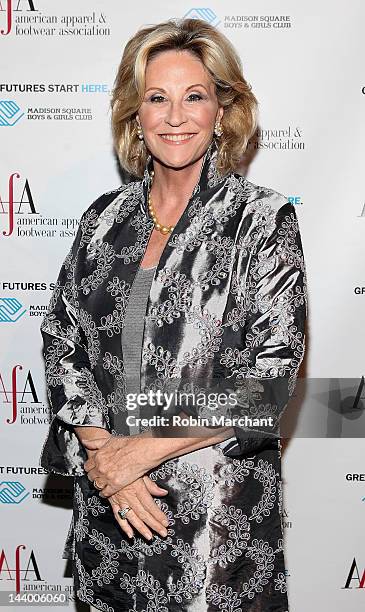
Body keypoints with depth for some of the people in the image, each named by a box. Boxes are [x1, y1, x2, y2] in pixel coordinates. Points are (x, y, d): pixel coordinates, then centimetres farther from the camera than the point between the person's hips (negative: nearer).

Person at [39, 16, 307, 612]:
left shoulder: (263, 217, -9)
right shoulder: (105, 217, 4)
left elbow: (275, 368, -15)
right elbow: (62, 342, 4)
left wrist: (145, 447, -16)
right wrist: (100, 449, -10)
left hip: (218, 503, -3)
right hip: (108, 497, 4)